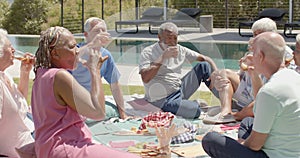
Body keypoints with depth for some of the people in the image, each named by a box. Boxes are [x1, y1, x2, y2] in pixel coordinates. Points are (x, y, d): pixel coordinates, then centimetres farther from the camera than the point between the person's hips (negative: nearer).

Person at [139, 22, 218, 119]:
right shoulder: (148, 53, -10)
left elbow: (205, 59, 9)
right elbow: (145, 78, -25)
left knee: (204, 66, -2)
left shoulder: (180, 50, 6)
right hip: (163, 100, -6)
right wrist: (162, 57, -27)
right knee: (196, 111, -29)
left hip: (180, 90, 6)